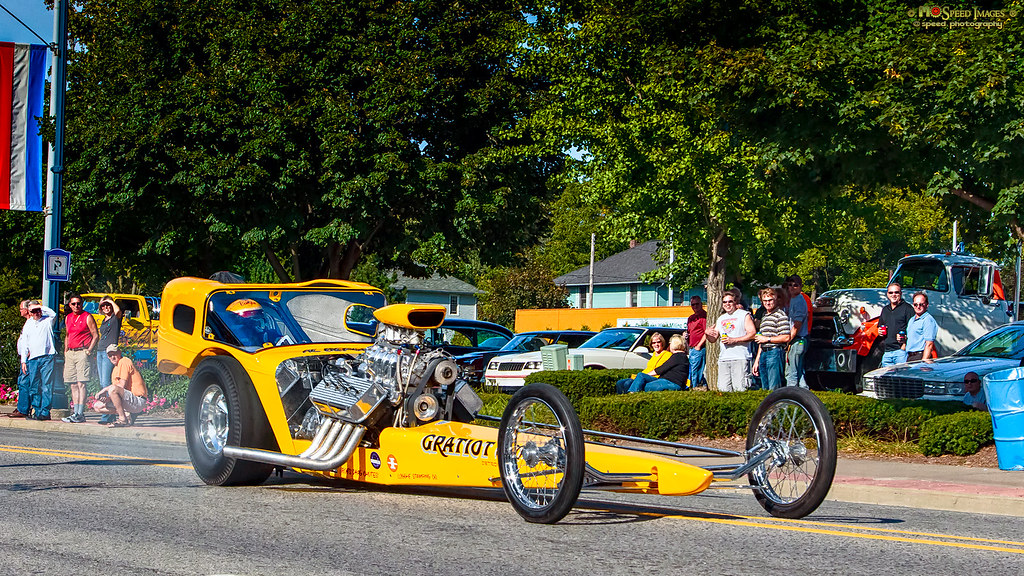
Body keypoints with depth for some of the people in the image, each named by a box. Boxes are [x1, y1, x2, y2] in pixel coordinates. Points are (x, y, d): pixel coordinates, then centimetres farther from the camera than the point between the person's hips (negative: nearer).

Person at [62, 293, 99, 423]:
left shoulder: (87, 317, -2)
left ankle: (80, 414, -15)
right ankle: (75, 412, 6)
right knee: (73, 385, 4)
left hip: (82, 352, -7)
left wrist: (89, 350, -13)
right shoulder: (68, 318, 17)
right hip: (70, 353, 7)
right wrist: (66, 352, 17)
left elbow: (96, 335, -3)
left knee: (81, 384, -12)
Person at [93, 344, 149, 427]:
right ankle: (126, 414, -2)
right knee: (97, 406, 9)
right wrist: (106, 397, -4)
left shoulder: (124, 361, -6)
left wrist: (104, 390, -9)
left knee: (112, 389, -35)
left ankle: (123, 419, -25)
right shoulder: (115, 369, 23)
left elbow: (122, 386, -16)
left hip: (139, 401, -10)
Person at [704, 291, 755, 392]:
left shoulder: (744, 315, 5)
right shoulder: (721, 319, 24)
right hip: (723, 359, 6)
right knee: (723, 389, -2)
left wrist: (734, 340, -13)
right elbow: (714, 338, 26)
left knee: (739, 389, -13)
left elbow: (752, 334, -5)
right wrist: (708, 334, 2)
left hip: (740, 358, -6)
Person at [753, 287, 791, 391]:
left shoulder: (780, 315, -6)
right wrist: (757, 360, 24)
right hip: (763, 354, 9)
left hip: (775, 352, -9)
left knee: (774, 388, -11)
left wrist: (767, 339, -10)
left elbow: (786, 338, -14)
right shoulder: (765, 316, 22)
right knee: (765, 388, 8)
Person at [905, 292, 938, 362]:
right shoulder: (911, 320, 20)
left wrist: (924, 362, -22)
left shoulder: (928, 320, -9)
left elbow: (929, 344, -16)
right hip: (909, 357, 8)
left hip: (920, 357, -8)